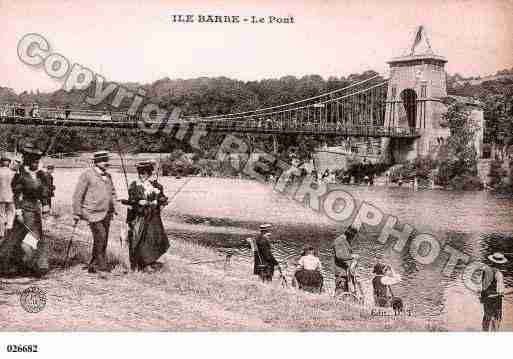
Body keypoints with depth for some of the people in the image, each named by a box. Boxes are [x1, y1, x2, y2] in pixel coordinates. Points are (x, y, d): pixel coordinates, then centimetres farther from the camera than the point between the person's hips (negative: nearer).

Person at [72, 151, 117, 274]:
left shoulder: (108, 176, 12)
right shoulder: (87, 175, -7)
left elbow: (112, 192, 25)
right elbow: (78, 195, -6)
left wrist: (113, 208, 14)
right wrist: (77, 213, -8)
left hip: (106, 214, 7)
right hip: (93, 213, -7)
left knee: (103, 240, 7)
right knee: (100, 236, -19)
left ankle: (93, 266, 17)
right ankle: (101, 264, -9)